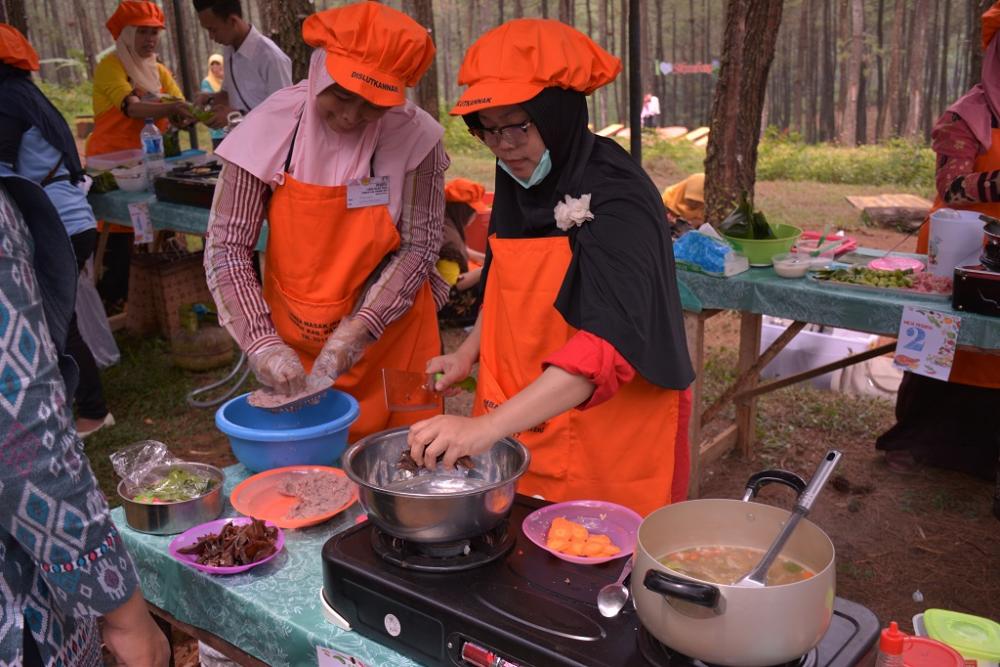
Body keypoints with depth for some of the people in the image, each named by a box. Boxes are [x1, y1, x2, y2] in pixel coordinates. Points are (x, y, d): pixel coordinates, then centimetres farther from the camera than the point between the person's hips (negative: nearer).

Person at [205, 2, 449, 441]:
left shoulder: (413, 135, -14)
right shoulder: (271, 128, -13)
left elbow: (419, 245, -10)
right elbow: (226, 246, -10)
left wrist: (351, 338, -17)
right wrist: (262, 342, -19)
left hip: (390, 334, 0)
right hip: (293, 340, 1)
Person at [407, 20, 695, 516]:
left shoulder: (618, 199, -21)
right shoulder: (517, 179, 1)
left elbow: (608, 342, -34)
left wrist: (488, 427, -42)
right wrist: (470, 352, 7)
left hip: (607, 433, -6)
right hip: (518, 422, 6)